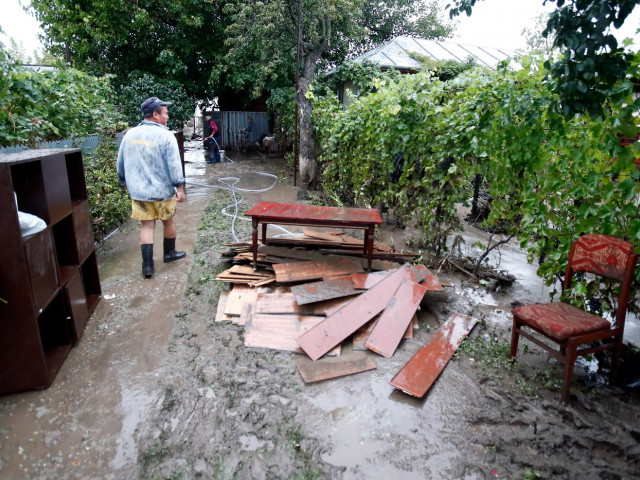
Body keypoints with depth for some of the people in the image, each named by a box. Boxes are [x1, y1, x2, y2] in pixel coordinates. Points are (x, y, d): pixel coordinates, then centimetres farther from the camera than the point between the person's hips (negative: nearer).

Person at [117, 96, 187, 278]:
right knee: (168, 221, 16)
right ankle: (170, 253, 33)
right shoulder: (165, 136, -13)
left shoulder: (130, 134, 5)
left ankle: (147, 265, 4)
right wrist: (180, 188, -11)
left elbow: (121, 163, 12)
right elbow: (174, 165, -16)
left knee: (147, 225, 8)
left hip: (138, 190, 4)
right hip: (162, 190, -4)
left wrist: (125, 182, 25)